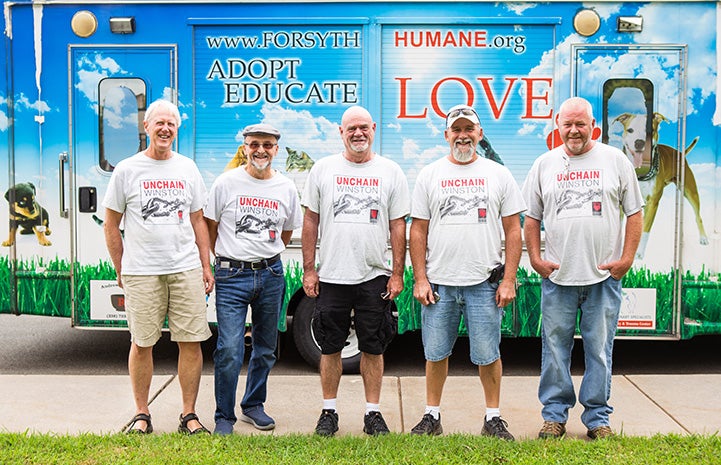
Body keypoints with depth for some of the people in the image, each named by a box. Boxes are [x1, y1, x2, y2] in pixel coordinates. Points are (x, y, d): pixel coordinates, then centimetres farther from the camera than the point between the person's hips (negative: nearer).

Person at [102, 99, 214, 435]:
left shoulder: (187, 168, 11)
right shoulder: (127, 170, 4)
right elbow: (111, 225, 7)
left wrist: (206, 266, 9)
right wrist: (121, 271, 5)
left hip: (186, 269, 2)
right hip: (140, 272, -2)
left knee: (191, 342, 2)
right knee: (142, 343, 4)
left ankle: (189, 415, 13)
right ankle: (141, 415, 19)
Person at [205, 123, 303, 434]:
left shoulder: (286, 188, 6)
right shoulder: (226, 183, -3)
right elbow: (210, 227, 5)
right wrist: (227, 261, 7)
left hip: (271, 275, 4)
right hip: (232, 277, -3)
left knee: (265, 348, 14)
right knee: (229, 350, -7)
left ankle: (254, 406, 32)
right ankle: (224, 417, 10)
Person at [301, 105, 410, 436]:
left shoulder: (391, 172, 4)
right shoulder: (323, 169, 5)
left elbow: (398, 226, 4)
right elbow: (311, 221, 6)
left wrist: (397, 274, -1)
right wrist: (308, 270, 1)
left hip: (375, 277, 0)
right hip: (331, 275, 1)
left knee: (373, 348, 7)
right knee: (330, 347, 9)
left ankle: (373, 413, 20)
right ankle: (329, 411, 22)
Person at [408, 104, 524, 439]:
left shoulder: (498, 174, 6)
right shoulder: (430, 175, 7)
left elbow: (513, 231, 4)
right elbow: (418, 230, 5)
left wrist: (509, 280, -3)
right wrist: (420, 279, -2)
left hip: (484, 284, -1)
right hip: (439, 283, 1)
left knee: (488, 355, 5)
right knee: (436, 353, 8)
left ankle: (493, 418, 19)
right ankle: (432, 416, 22)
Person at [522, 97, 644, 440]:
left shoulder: (615, 161, 4)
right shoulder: (544, 164, 8)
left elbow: (634, 213, 5)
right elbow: (531, 218, 11)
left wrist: (626, 259, -4)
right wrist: (535, 258, 2)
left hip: (604, 275, -1)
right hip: (557, 275, 1)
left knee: (600, 349, 6)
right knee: (555, 347, 6)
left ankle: (597, 417, 19)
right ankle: (554, 415, 19)